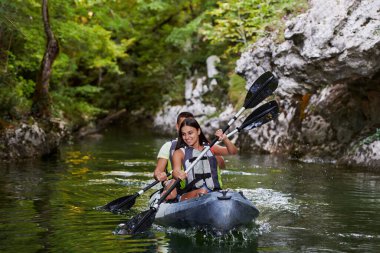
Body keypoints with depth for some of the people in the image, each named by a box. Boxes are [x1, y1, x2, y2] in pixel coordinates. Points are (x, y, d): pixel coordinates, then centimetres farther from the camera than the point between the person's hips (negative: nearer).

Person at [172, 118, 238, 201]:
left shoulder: (210, 148, 19)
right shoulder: (180, 153, 9)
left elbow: (233, 151, 8)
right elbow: (176, 170, -10)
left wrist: (225, 139, -12)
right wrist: (178, 174, -35)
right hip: (188, 194, -2)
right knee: (200, 193, -38)